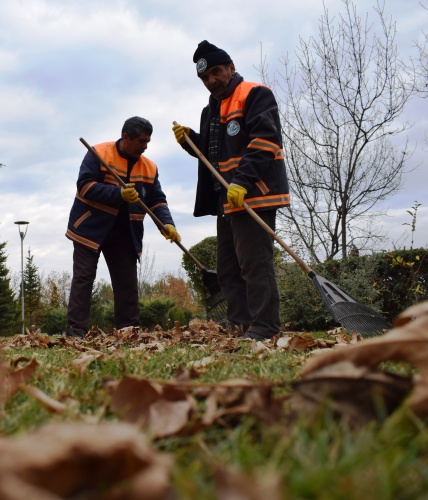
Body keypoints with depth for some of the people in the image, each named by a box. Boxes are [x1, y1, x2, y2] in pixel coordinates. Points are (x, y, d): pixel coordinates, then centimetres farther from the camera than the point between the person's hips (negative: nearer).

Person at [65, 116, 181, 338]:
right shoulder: (98, 154, -10)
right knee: (83, 278, -6)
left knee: (127, 283, 4)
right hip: (91, 228, -5)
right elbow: (85, 185, -18)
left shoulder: (149, 167, 4)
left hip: (124, 234, 5)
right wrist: (119, 194, -28)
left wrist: (166, 223, -13)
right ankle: (75, 331, -5)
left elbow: (157, 200, 5)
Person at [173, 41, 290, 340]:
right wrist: (190, 140, 9)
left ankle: (265, 328, -10)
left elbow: (264, 140, -18)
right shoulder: (213, 110, 23)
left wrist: (242, 181, -27)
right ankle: (240, 327, 16)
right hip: (227, 199, 10)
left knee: (255, 263, -13)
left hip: (254, 195, -10)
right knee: (228, 268, 11)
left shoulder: (255, 95, -4)